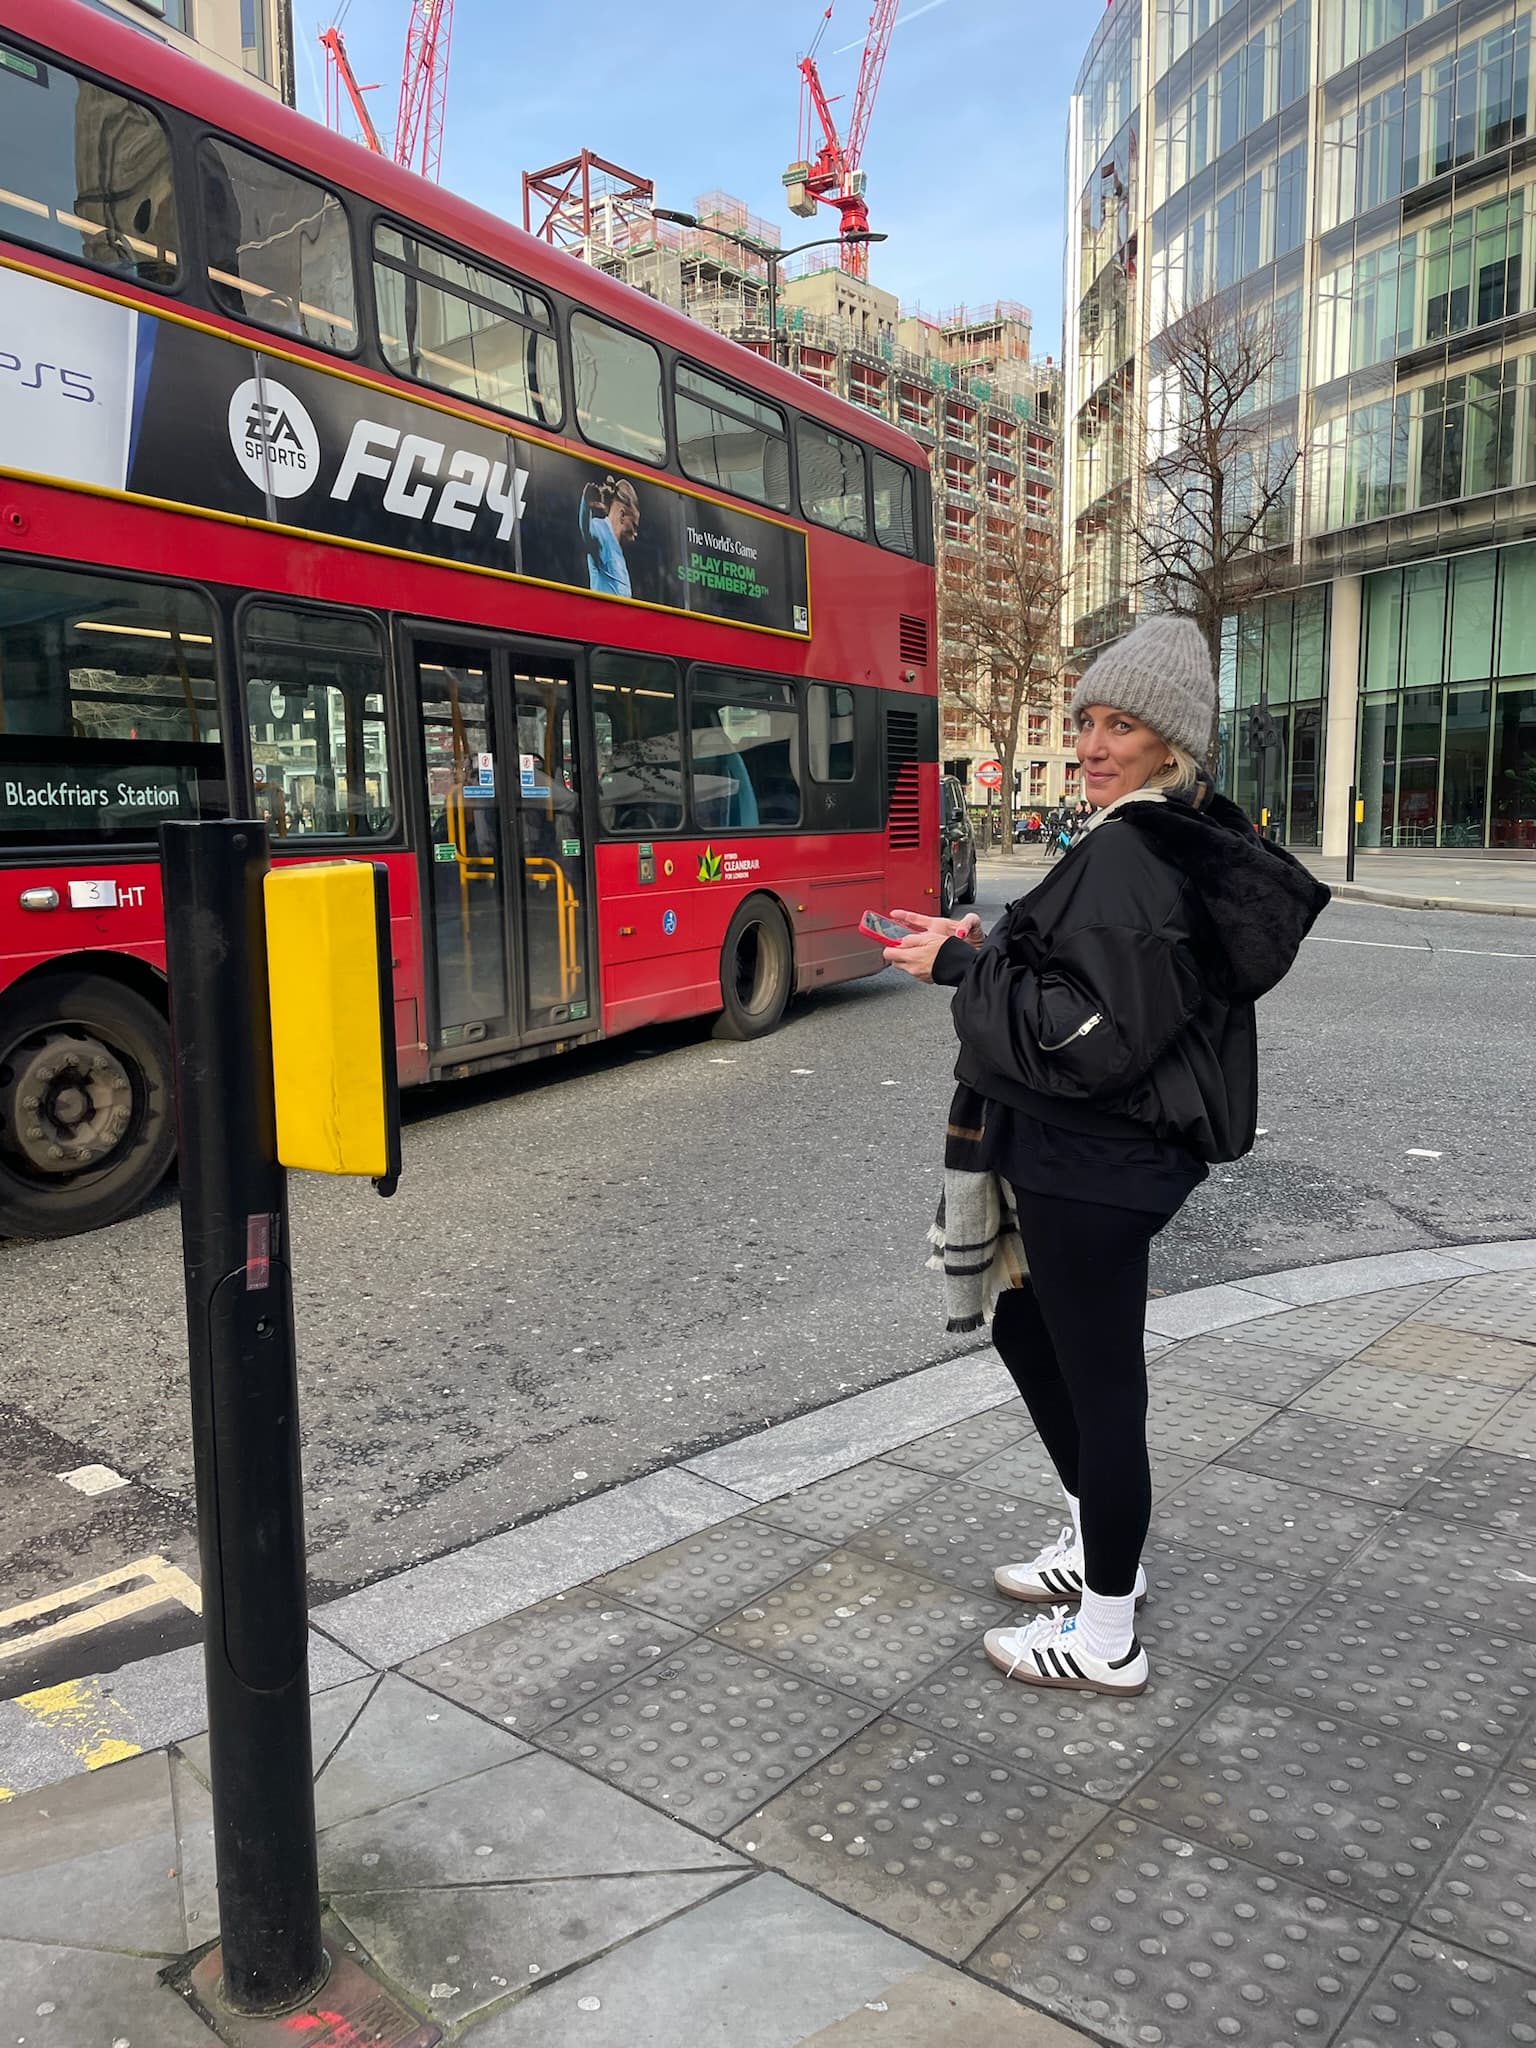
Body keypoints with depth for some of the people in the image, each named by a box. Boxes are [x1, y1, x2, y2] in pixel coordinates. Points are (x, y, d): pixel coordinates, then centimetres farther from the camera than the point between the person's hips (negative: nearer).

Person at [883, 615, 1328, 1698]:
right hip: (1094, 1152, 11)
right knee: (1026, 1331, 24)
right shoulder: (1188, 840, 10)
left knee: (1100, 1383, 3)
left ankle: (1106, 1638, 22)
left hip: (1092, 1169, -11)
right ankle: (1103, 1548, 40)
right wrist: (992, 951, 7)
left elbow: (1093, 1037, -26)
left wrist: (966, 967, -17)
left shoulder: (1129, 856, -21)